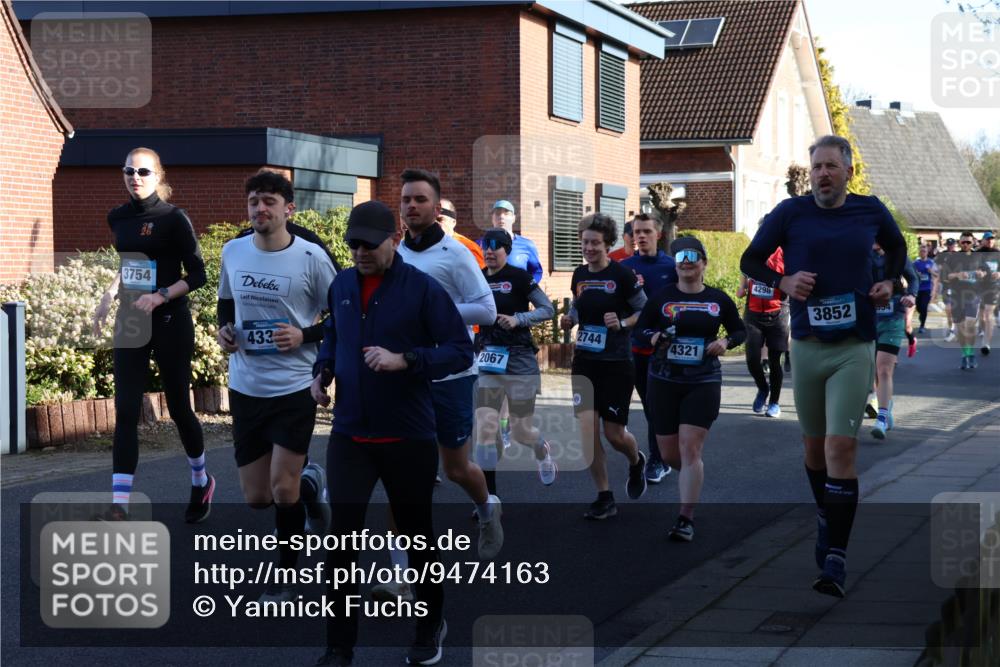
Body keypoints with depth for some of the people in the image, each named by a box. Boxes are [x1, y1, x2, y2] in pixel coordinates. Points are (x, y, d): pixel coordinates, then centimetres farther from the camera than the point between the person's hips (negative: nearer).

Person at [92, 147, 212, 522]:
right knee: (125, 413, -5)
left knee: (178, 407, 7)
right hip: (129, 324, 5)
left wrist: (160, 296, -22)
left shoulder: (173, 219, -10)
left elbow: (197, 275, -9)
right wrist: (109, 298, 8)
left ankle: (201, 483, 32)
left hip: (169, 324, -5)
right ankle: (119, 508, -10)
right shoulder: (118, 218, 7)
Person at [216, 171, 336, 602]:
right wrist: (224, 329, 0)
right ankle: (310, 483, 41)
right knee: (256, 496, 9)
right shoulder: (233, 252, 2)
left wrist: (304, 336, -17)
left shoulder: (311, 257, -10)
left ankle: (285, 578, 17)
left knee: (282, 489, -6)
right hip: (244, 387, 5)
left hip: (294, 386, -4)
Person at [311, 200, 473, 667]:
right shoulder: (341, 286, 4)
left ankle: (431, 625, 35)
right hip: (349, 435, 3)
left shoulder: (423, 289, -10)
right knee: (342, 541, -3)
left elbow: (461, 350, -12)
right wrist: (323, 370, 4)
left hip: (408, 437, -3)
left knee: (416, 535, 13)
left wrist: (404, 360, -24)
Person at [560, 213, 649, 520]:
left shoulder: (622, 275, -11)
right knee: (586, 429, -6)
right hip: (585, 362, 4)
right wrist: (569, 320, -1)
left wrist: (622, 323, -20)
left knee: (614, 433, 1)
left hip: (617, 365, -4)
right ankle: (604, 497, 6)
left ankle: (636, 462, 37)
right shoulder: (579, 275, 5)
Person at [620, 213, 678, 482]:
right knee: (650, 405, 11)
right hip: (637, 346, 3)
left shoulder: (671, 266, -3)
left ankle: (656, 461, 0)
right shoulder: (625, 267, 3)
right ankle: (663, 456, 22)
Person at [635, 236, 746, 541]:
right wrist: (653, 338, -15)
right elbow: (640, 327, 6)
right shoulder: (661, 297, 1)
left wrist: (726, 342, -7)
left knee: (690, 448, -12)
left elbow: (740, 330, 14)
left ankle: (686, 518, -7)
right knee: (668, 453, 7)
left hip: (703, 382, -2)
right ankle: (692, 480, 42)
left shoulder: (718, 299, 2)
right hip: (664, 381, 2)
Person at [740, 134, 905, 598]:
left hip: (855, 347, -2)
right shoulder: (790, 213, -1)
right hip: (807, 346, 2)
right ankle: (825, 515, 42)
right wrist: (783, 282, -9)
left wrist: (889, 282, 6)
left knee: (841, 447, -13)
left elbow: (896, 246, 24)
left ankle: (836, 560, -13)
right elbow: (750, 260, 8)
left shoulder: (870, 211, 3)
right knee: (814, 443, 14)